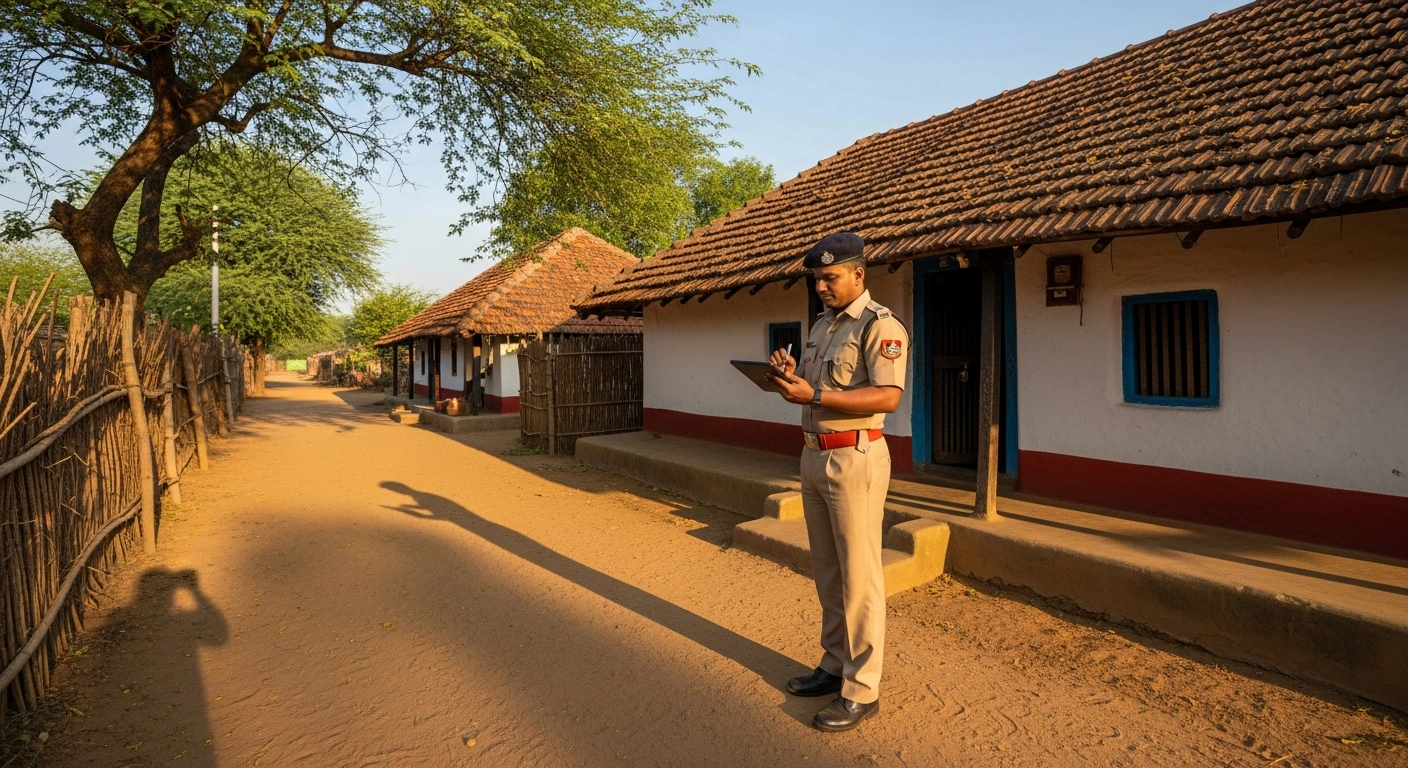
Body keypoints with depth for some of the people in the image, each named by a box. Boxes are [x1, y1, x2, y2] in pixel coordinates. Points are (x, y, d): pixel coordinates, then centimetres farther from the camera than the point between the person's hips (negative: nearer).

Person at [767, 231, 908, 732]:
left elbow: (888, 396, -22)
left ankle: (861, 690, 12)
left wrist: (813, 395, -27)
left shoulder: (880, 325, -10)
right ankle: (834, 666, 31)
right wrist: (791, 376, 0)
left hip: (854, 459, -8)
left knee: (858, 575, 0)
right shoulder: (821, 326, 16)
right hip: (813, 456, 9)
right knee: (826, 572, 16)